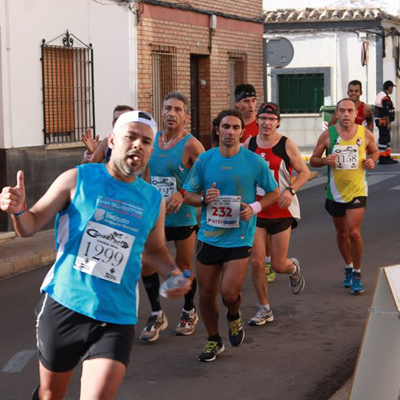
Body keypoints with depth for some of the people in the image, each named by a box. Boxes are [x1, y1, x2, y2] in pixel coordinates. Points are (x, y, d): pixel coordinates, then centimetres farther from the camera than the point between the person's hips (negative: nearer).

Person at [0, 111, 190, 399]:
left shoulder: (154, 201, 5)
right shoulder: (77, 179, -3)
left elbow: (155, 248, 22)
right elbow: (31, 226, 2)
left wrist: (172, 273, 2)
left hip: (116, 319, 1)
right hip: (62, 306, -1)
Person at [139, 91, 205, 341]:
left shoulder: (190, 145, -11)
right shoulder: (151, 140, 6)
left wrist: (183, 194, -24)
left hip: (183, 216, -4)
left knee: (184, 268, 8)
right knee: (146, 262, -5)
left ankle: (189, 312, 31)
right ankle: (157, 315, 12)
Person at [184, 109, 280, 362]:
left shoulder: (255, 162, -5)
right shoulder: (204, 160, 0)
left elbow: (274, 192, 5)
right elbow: (188, 195, 8)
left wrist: (255, 207, -12)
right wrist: (204, 199, -14)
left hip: (240, 238, -3)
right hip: (209, 236, 3)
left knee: (229, 292, -16)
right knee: (206, 295, 8)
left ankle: (234, 317, 22)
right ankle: (214, 341, 32)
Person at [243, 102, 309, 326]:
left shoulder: (287, 145, -7)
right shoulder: (249, 144, 3)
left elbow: (304, 172, -3)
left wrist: (290, 190, -19)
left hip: (282, 210, -3)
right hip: (256, 210, 3)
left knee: (279, 265, 1)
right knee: (256, 262, -4)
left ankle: (294, 269, 39)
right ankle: (265, 309, 12)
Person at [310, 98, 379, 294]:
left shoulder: (365, 134, -4)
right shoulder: (328, 135, -5)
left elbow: (374, 151, 15)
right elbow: (313, 160, 2)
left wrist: (371, 160, -7)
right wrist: (325, 160, -20)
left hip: (357, 190, -2)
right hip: (335, 191, 2)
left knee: (354, 232, -13)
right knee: (341, 233, 15)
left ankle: (357, 274, 5)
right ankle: (349, 268, 37)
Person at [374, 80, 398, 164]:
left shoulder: (380, 95, 16)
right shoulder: (385, 97, -17)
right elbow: (386, 112, -22)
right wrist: (388, 123, -19)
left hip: (379, 120, 11)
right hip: (383, 121, -11)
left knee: (387, 138, 15)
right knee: (383, 139, -8)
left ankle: (388, 157, 21)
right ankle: (382, 158, -7)